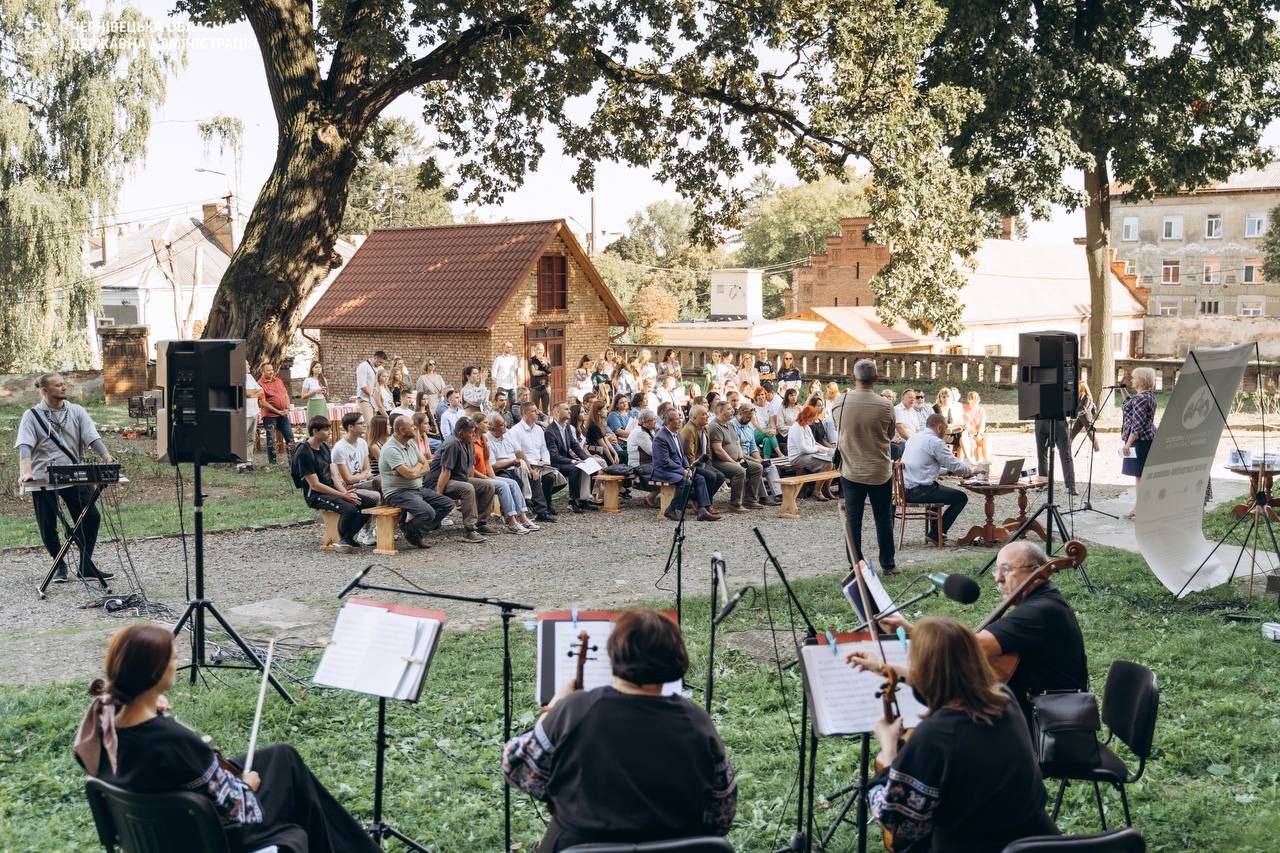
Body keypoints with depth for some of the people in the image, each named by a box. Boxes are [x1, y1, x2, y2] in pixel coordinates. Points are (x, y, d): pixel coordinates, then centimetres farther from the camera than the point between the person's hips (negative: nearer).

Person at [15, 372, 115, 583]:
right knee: (48, 527, 3)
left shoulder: (76, 411, 7)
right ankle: (60, 566, 25)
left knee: (91, 517, -7)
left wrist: (108, 460, -19)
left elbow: (92, 438, -2)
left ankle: (86, 566, 7)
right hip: (43, 478, -2)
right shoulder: (32, 416, 0)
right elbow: (25, 446, -13)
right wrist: (26, 471, -30)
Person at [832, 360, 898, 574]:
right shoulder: (885, 406, -13)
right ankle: (888, 564, 20)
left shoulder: (840, 403, -11)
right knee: (884, 519, 12)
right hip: (880, 472, 0)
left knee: (853, 520, 8)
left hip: (851, 472, 0)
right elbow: (890, 435, 2)